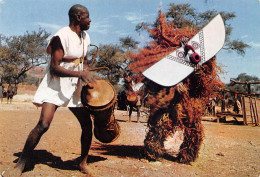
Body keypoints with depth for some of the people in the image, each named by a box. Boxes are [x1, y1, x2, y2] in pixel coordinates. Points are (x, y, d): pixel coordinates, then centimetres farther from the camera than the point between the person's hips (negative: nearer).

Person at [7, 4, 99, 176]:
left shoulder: (85, 37, 9)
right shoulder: (61, 36, -16)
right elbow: (54, 68, -22)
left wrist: (88, 77, 10)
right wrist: (80, 74, -31)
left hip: (75, 86, 7)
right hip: (55, 85, -7)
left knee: (87, 124, 2)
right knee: (43, 124, -18)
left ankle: (83, 163, 22)